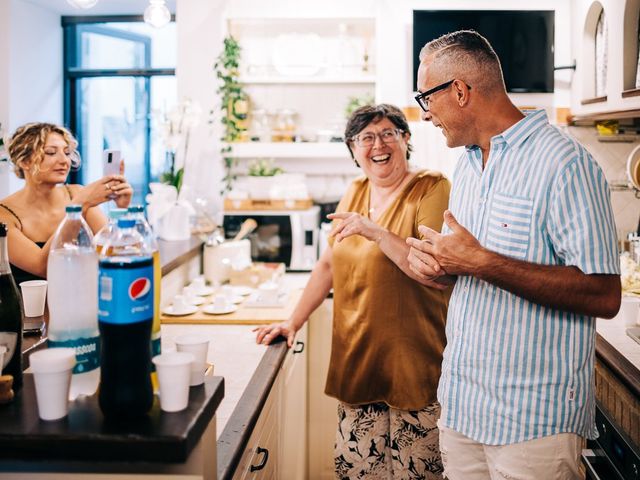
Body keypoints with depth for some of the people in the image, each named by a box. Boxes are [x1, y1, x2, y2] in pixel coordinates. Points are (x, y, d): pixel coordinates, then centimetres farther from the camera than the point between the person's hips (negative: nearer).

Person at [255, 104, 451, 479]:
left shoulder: (432, 189, -8)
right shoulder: (356, 192, 12)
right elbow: (329, 265, 17)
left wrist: (377, 232, -27)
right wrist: (294, 322, 11)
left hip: (414, 370, -6)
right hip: (356, 364, 6)